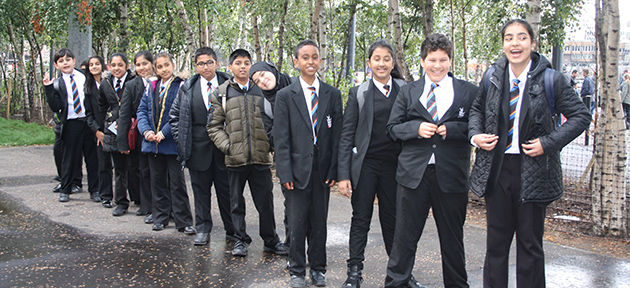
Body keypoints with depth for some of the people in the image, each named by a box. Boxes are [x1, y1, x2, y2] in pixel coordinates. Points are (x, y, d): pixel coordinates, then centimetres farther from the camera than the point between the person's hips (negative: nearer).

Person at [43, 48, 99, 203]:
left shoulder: (85, 77, 6)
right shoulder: (57, 84, 5)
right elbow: (55, 107, -5)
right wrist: (48, 89, -11)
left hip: (89, 122, 0)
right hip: (71, 125, 0)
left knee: (92, 158, 6)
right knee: (70, 158, 7)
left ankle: (94, 190, 17)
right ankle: (65, 190, 22)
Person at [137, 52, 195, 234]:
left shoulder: (180, 86, -7)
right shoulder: (151, 87, 11)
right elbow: (142, 110, 9)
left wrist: (163, 133, -17)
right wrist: (146, 131, -8)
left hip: (172, 142, -5)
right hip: (152, 142, 5)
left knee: (177, 182, -1)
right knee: (157, 181, 13)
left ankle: (184, 222, 6)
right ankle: (160, 218, 24)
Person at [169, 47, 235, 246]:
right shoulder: (187, 88, 5)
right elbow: (175, 115, 11)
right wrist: (181, 140, 3)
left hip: (223, 146, -1)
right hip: (198, 147, 2)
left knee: (226, 190, 6)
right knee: (200, 190, 8)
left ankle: (232, 230, 18)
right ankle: (202, 230, 20)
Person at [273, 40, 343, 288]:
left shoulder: (332, 95, 6)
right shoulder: (285, 96, 1)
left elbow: (338, 135, 4)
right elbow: (281, 139, -2)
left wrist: (334, 170, -3)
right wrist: (285, 173, -9)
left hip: (323, 170, 2)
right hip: (298, 169, -2)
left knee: (319, 222, 11)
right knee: (297, 223, 4)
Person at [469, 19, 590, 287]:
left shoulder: (550, 79, -7)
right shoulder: (492, 78, 3)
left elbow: (581, 116, -3)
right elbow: (476, 109, 18)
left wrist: (548, 143, -14)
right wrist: (475, 135, -1)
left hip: (533, 171, -3)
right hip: (496, 169, 3)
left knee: (530, 243, 8)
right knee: (496, 240, 11)